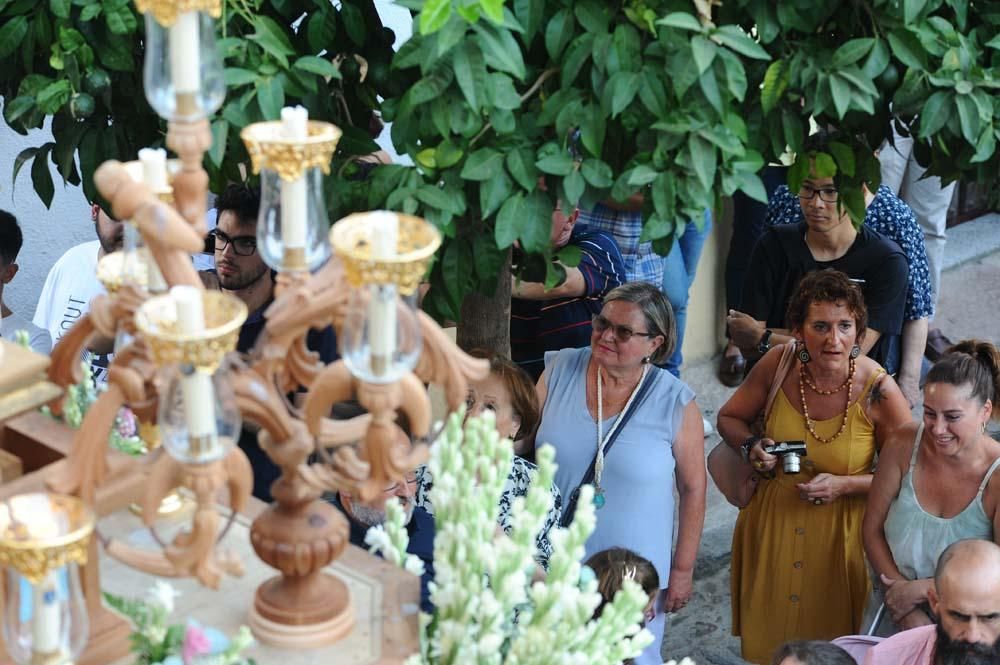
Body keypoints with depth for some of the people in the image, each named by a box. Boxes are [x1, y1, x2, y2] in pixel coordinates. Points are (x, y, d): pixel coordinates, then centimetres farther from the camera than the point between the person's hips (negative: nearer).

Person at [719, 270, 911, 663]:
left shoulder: (878, 391, -19)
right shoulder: (779, 364, -13)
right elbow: (729, 417, 5)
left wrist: (845, 485, -20)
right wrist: (752, 447, -14)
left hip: (840, 537, -2)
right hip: (771, 527, 2)